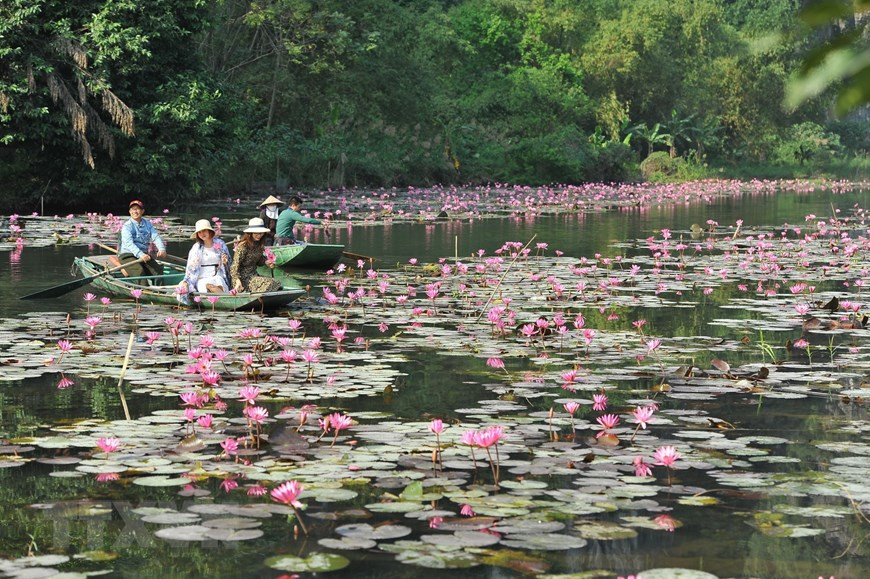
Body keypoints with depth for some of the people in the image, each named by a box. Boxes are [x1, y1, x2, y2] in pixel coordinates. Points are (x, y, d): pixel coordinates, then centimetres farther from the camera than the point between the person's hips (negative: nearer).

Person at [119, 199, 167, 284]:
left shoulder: (147, 224, 10)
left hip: (143, 254, 6)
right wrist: (140, 254, -39)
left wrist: (161, 249, -23)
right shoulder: (127, 226, -9)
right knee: (140, 271, -31)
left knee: (158, 270, -15)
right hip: (127, 255, -6)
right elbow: (129, 243, -23)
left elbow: (156, 237, -1)